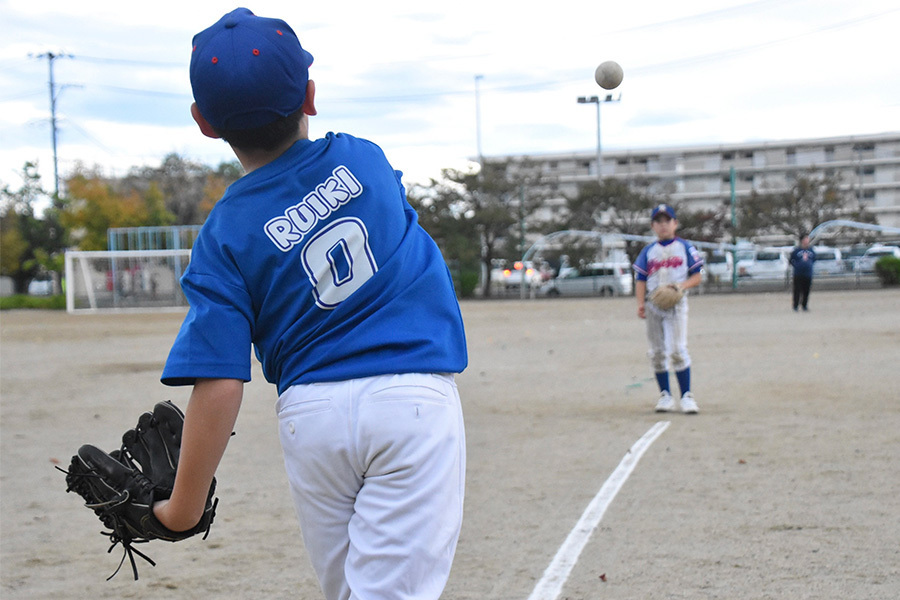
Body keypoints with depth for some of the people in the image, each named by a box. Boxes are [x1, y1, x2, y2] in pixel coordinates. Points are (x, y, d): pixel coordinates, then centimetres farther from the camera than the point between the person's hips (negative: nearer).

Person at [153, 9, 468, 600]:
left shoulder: (225, 235, -3)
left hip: (311, 416, 0)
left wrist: (184, 508, -3)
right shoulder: (363, 158, 3)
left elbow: (218, 385, -10)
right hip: (414, 395, 0)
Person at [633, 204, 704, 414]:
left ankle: (686, 396, -9)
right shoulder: (648, 251, 12)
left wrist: (681, 286, -15)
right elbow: (640, 280, 10)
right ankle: (665, 395, 15)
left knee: (677, 349, -14)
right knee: (657, 353, 5)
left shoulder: (685, 247, 5)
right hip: (653, 304, 3)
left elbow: (696, 277, 4)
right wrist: (640, 303, -5)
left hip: (676, 303, -3)